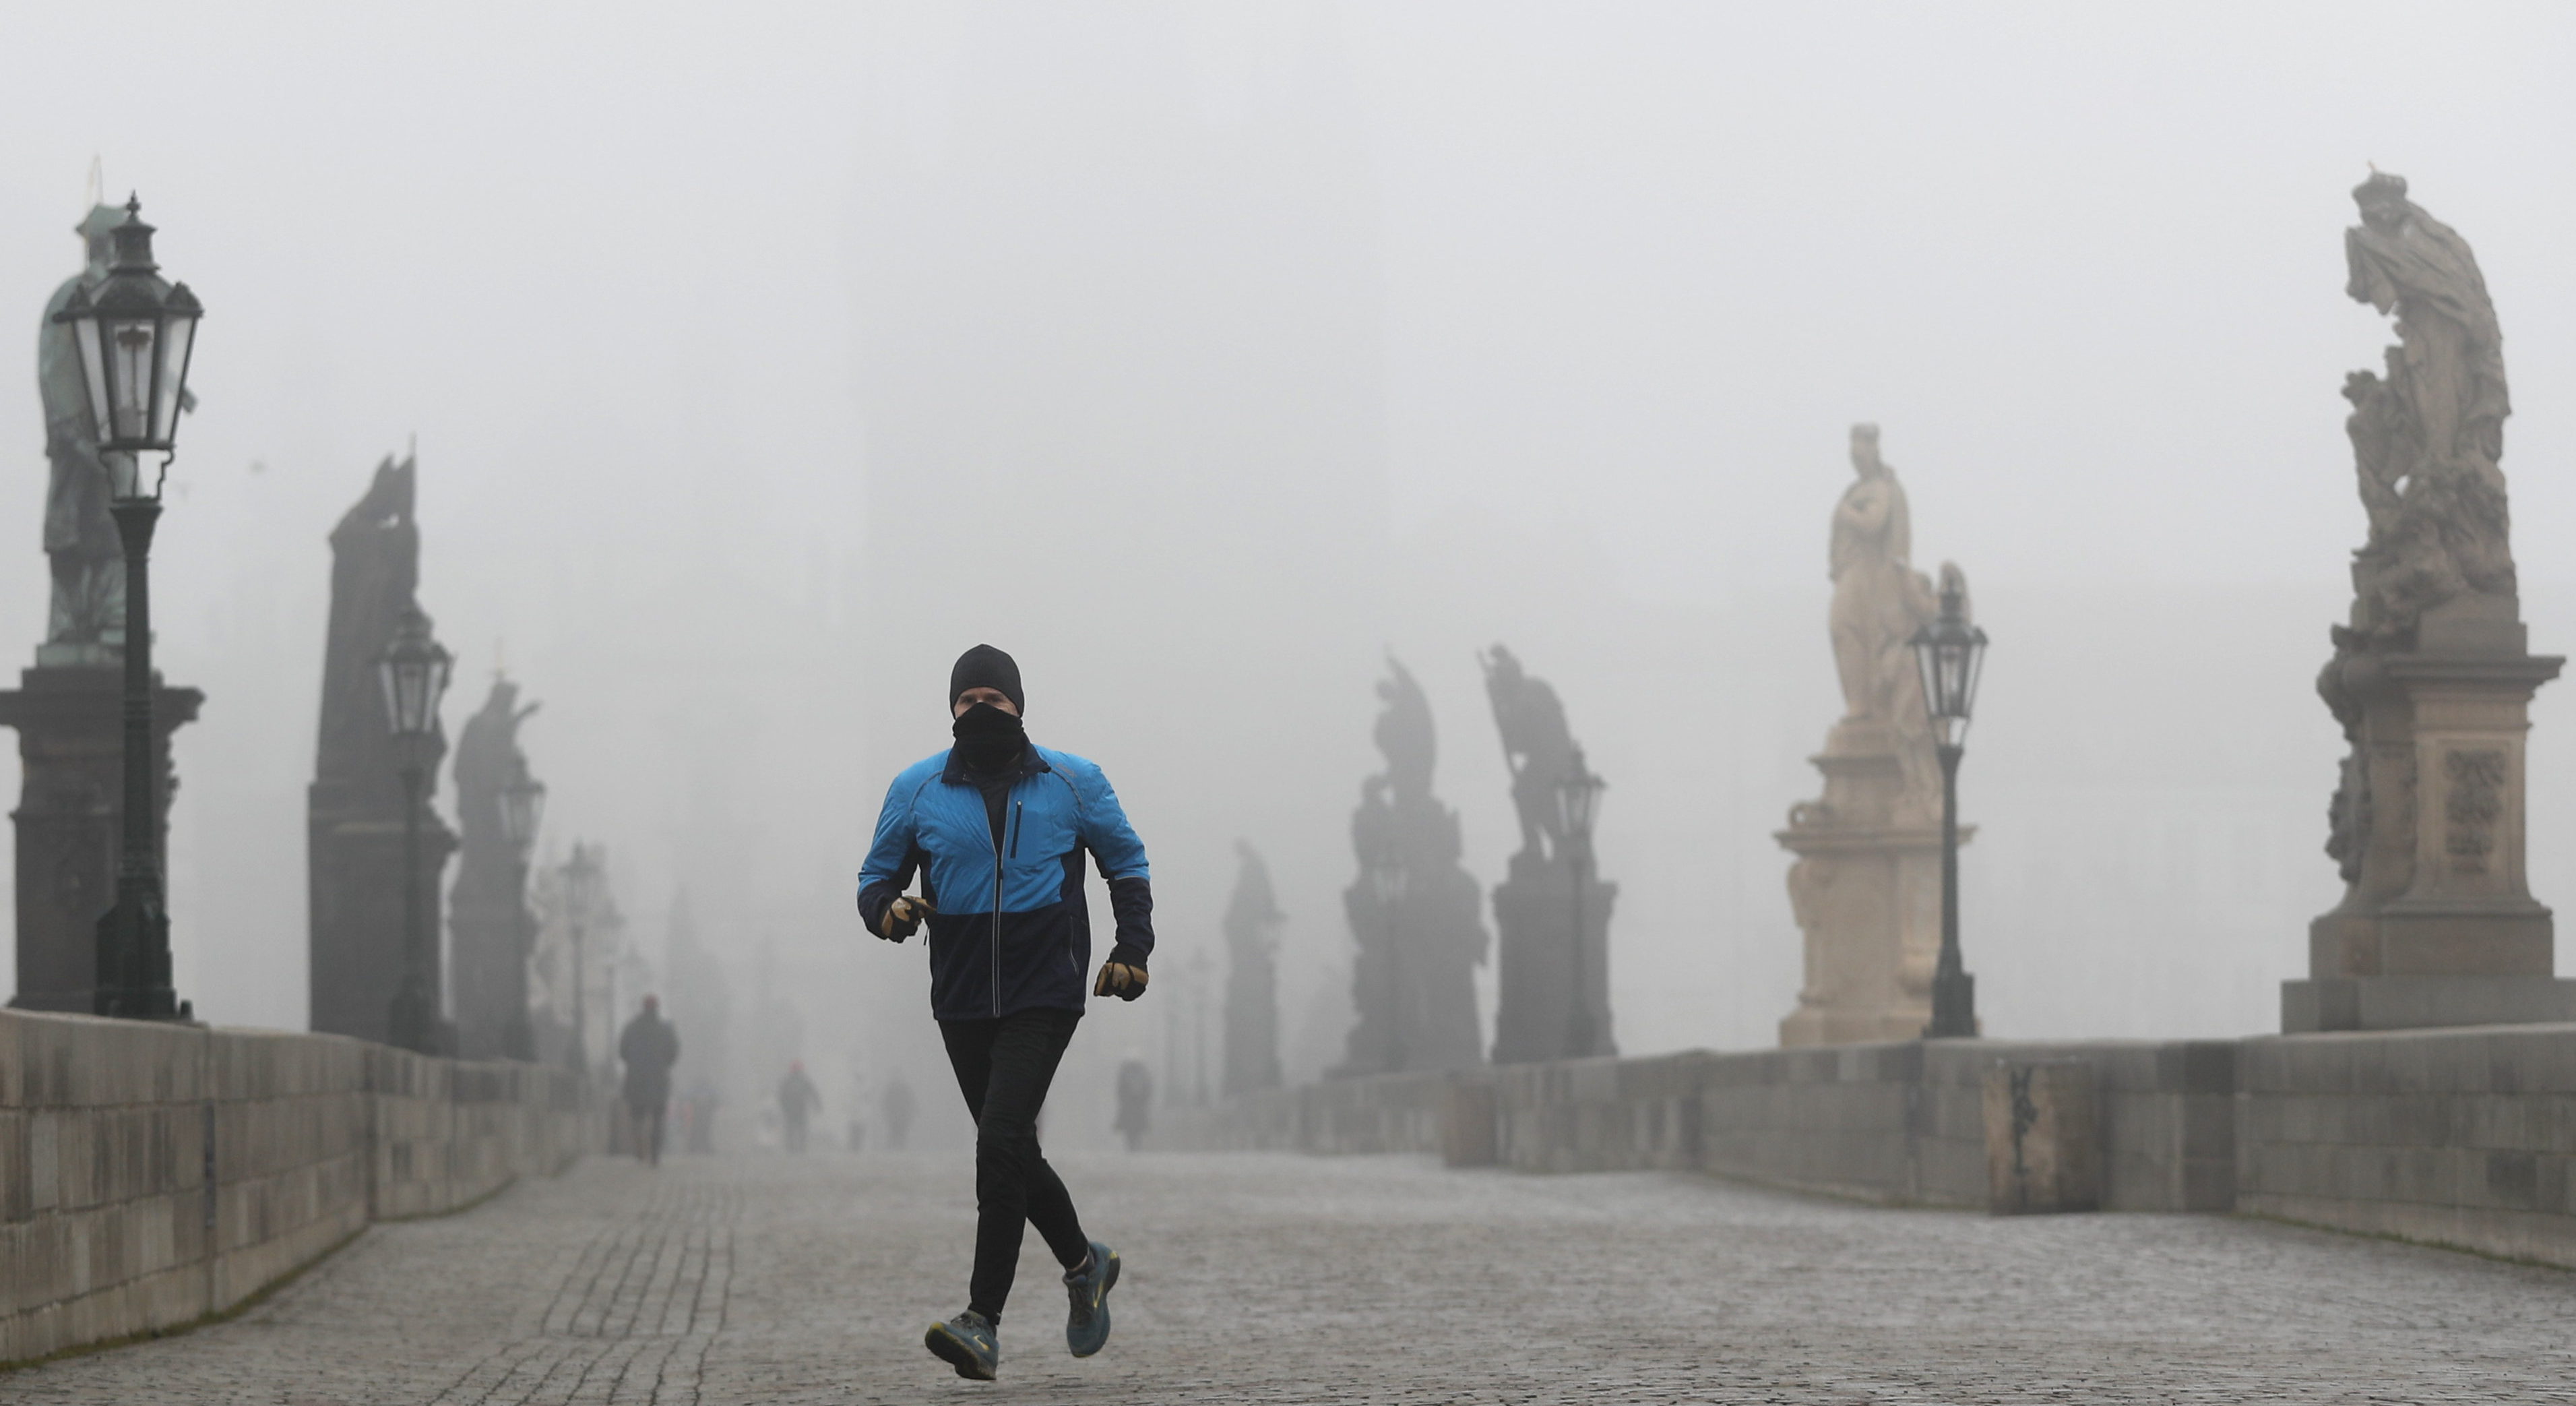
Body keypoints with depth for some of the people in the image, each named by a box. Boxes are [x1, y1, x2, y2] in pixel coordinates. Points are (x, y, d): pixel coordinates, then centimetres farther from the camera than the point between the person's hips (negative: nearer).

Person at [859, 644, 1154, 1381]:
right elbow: (878, 875, 13)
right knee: (1015, 1152, 13)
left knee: (1000, 1142, -18)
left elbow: (1126, 861, 14)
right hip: (962, 1004, 3)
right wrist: (888, 910, -11)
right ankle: (1085, 1264, 39)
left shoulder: (1072, 782, 2)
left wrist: (1131, 950, 3)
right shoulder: (918, 789, 5)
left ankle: (984, 1323, -19)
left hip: (1045, 996, -3)